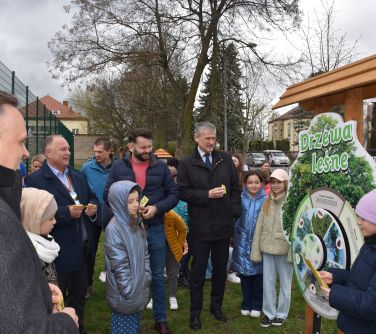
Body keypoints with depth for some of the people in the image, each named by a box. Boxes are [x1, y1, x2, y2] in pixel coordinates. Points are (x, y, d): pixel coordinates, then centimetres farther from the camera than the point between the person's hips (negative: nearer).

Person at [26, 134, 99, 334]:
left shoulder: (78, 176, 10)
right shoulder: (35, 180, -13)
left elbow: (92, 198, 17)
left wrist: (93, 207, -5)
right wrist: (67, 212, -26)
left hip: (82, 248, 7)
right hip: (58, 251, -7)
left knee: (79, 294, 22)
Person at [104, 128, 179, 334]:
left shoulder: (160, 167, -1)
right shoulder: (118, 167, -3)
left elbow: (174, 194, 1)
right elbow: (107, 195, -1)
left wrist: (157, 208, -15)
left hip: (155, 229, 1)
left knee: (157, 276, 11)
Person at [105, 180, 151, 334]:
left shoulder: (137, 222, 4)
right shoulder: (114, 229, -20)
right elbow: (119, 264, -20)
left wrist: (146, 278, 6)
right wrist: (130, 291, -16)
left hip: (139, 288, 7)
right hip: (124, 294, -7)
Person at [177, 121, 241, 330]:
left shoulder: (226, 159, 5)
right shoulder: (187, 164, -2)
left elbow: (236, 188, 8)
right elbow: (183, 192, -7)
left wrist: (235, 212, 1)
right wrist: (207, 195, -16)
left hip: (224, 225, 3)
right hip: (200, 227, -3)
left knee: (221, 268, 14)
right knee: (199, 270, 7)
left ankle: (217, 306, 33)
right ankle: (195, 312, 21)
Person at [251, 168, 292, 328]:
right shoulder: (267, 203, 7)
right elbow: (259, 228, 6)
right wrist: (255, 251, 3)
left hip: (284, 250, -4)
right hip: (267, 250, 4)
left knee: (284, 283, 12)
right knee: (268, 283, 12)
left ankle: (281, 314, 28)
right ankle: (269, 313, 28)